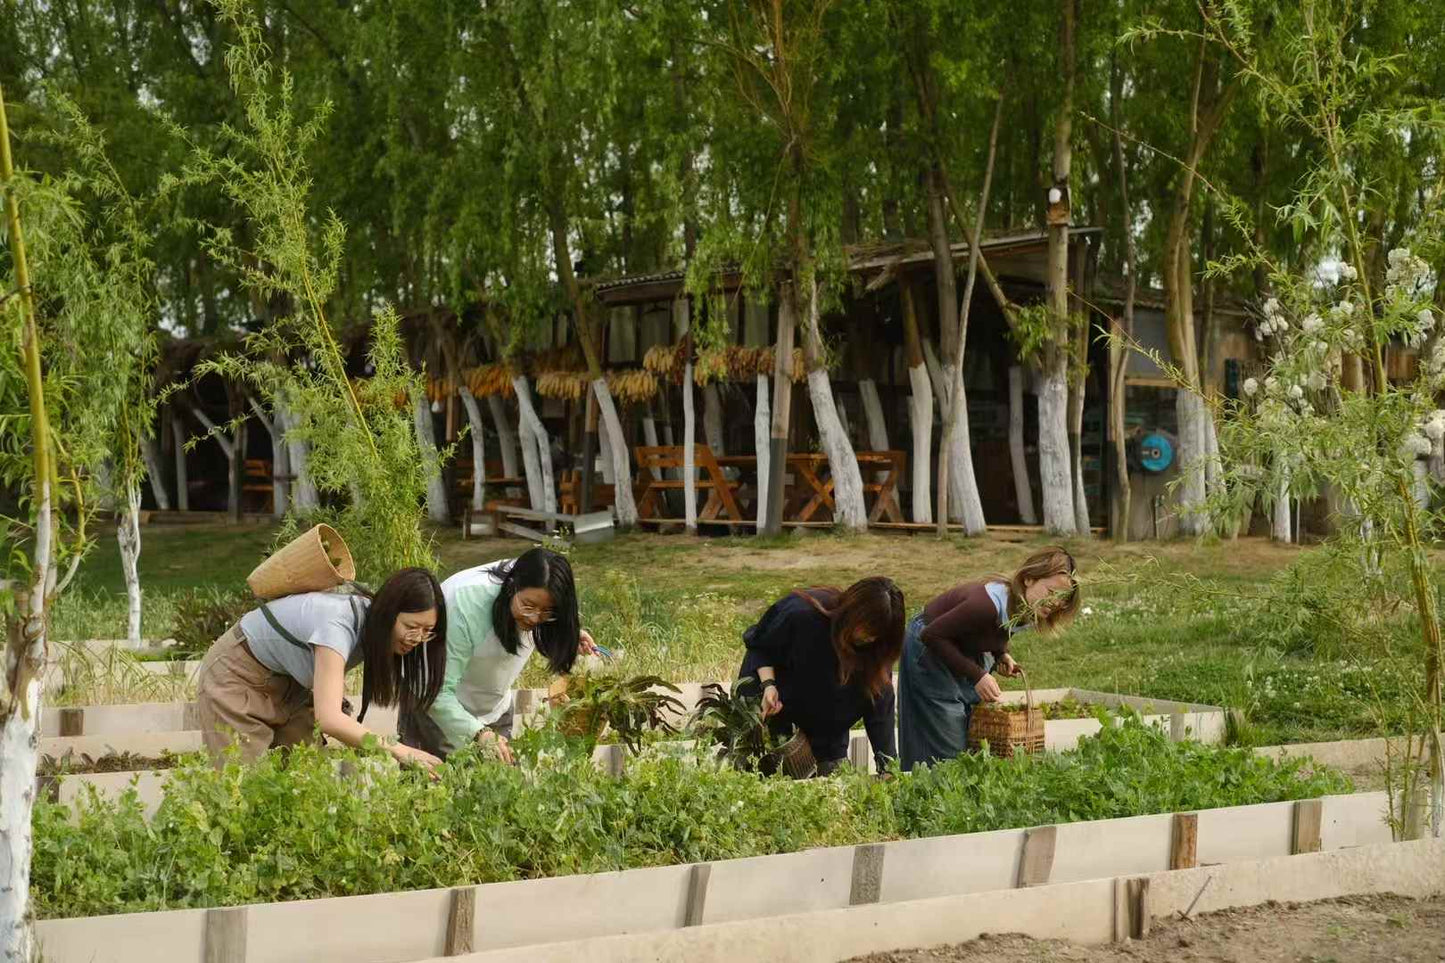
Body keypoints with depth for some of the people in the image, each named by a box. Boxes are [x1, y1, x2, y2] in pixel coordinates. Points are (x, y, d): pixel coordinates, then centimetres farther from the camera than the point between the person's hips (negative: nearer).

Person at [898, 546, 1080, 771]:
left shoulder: (1028, 612, -11)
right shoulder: (988, 604, -37)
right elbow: (933, 635, -29)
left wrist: (1001, 655, -9)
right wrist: (977, 676, -29)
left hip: (971, 656, 8)